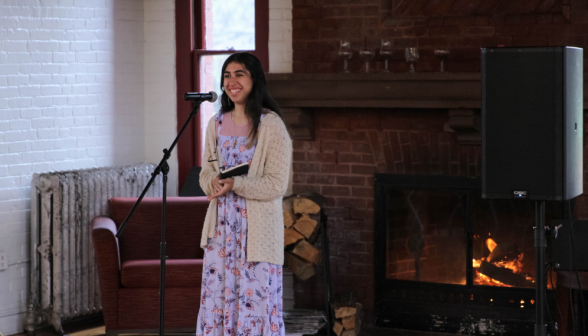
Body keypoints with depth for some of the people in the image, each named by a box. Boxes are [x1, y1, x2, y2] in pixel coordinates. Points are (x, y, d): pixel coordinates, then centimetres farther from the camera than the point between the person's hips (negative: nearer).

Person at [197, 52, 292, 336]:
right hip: (221, 228, 6)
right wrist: (213, 182, -8)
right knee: (216, 298, 7)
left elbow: (277, 185, -12)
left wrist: (235, 185, -20)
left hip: (257, 229, -6)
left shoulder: (271, 125, -9)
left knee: (255, 300, -5)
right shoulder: (216, 124, 10)